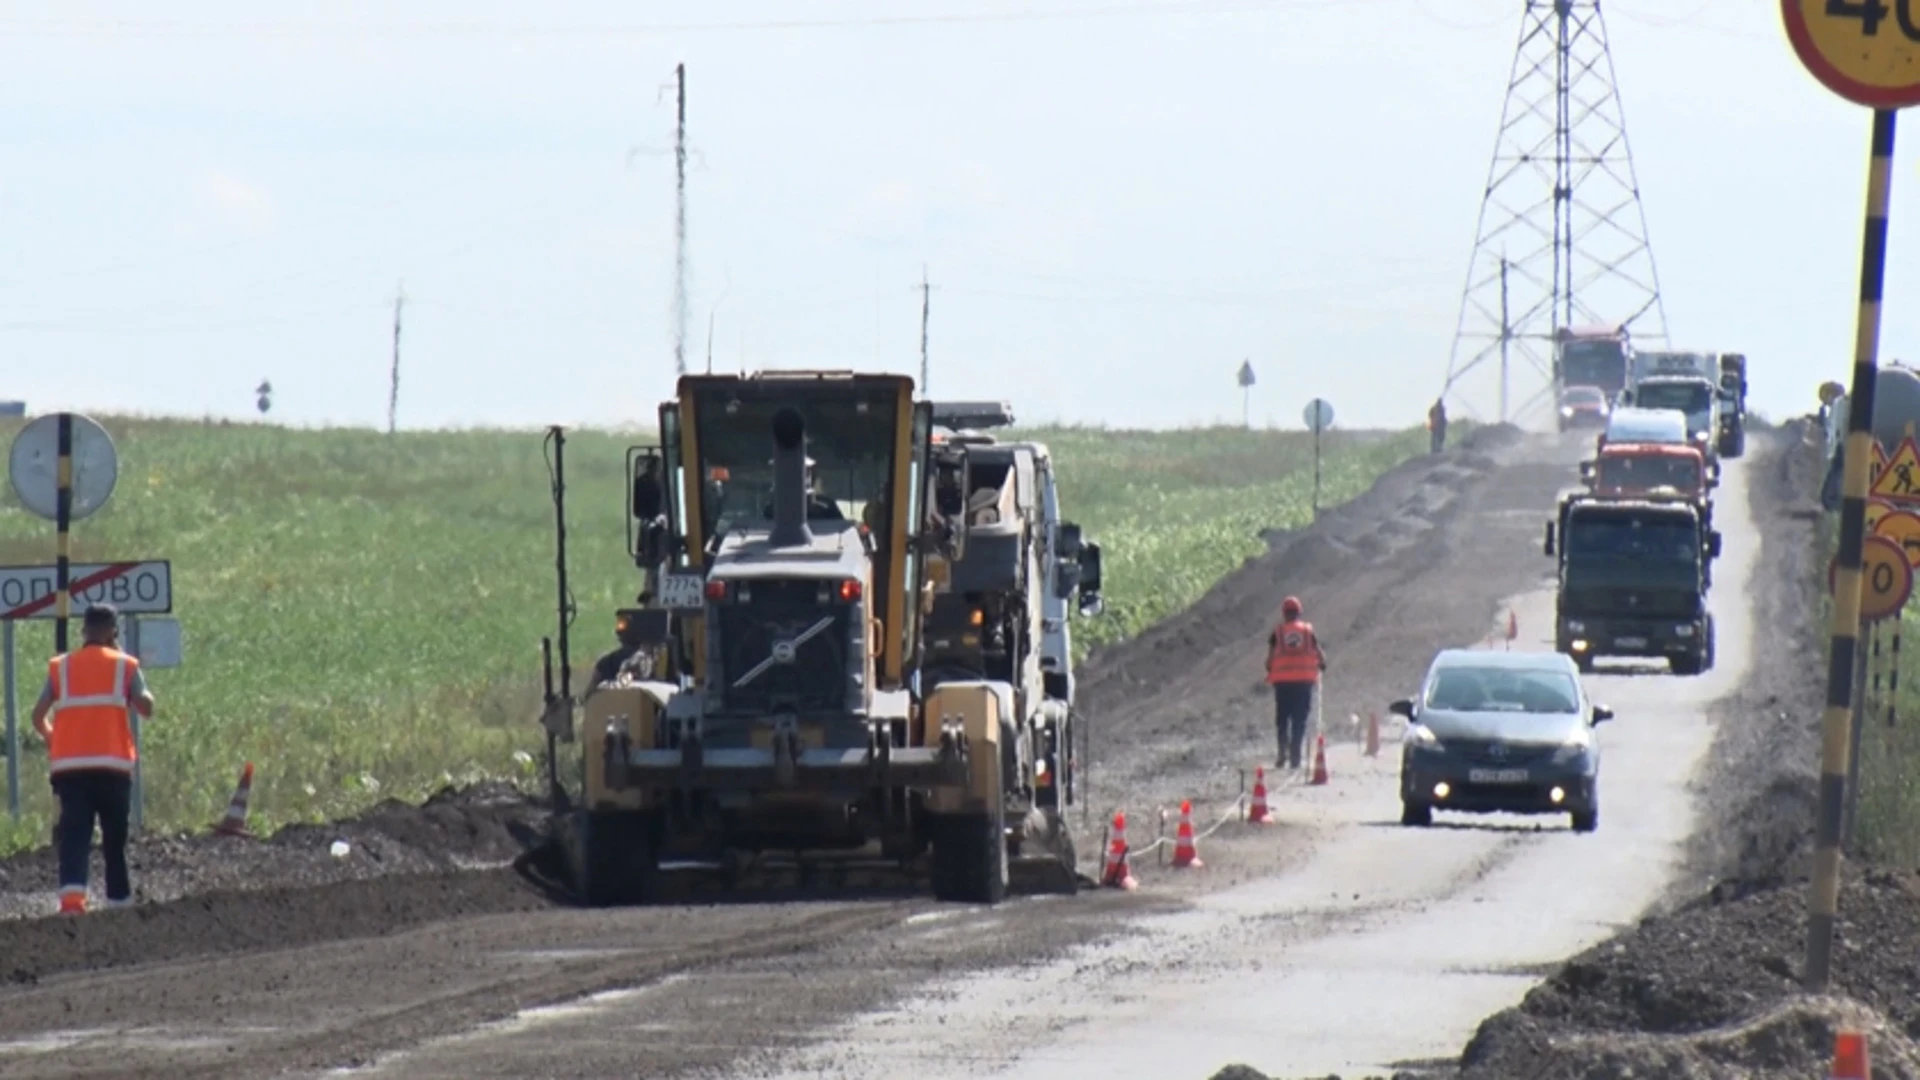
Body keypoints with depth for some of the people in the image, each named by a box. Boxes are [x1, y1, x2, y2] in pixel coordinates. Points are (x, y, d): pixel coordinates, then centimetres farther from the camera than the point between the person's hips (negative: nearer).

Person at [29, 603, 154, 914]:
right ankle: (119, 900, 15)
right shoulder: (124, 665, 6)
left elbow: (39, 716, 5)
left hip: (68, 765, 1)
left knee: (74, 834, -8)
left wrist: (52, 740, 23)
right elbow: (146, 707, -4)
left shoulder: (60, 667, 11)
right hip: (112, 763, -1)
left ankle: (72, 895, -29)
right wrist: (140, 686, 15)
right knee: (114, 836, 12)